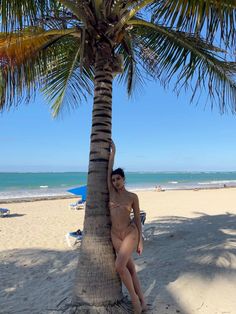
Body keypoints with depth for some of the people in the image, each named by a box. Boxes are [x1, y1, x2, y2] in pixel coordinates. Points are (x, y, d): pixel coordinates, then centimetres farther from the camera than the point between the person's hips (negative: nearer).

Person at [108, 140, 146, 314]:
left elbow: (137, 219, -1)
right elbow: (109, 170, -3)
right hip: (115, 235, 3)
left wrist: (140, 241, -2)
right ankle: (142, 300, 26)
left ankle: (134, 296, 9)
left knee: (120, 266, -16)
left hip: (130, 233, -3)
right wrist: (113, 152, 3)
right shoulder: (111, 192, 0)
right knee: (130, 267, 10)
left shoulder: (133, 197, -6)